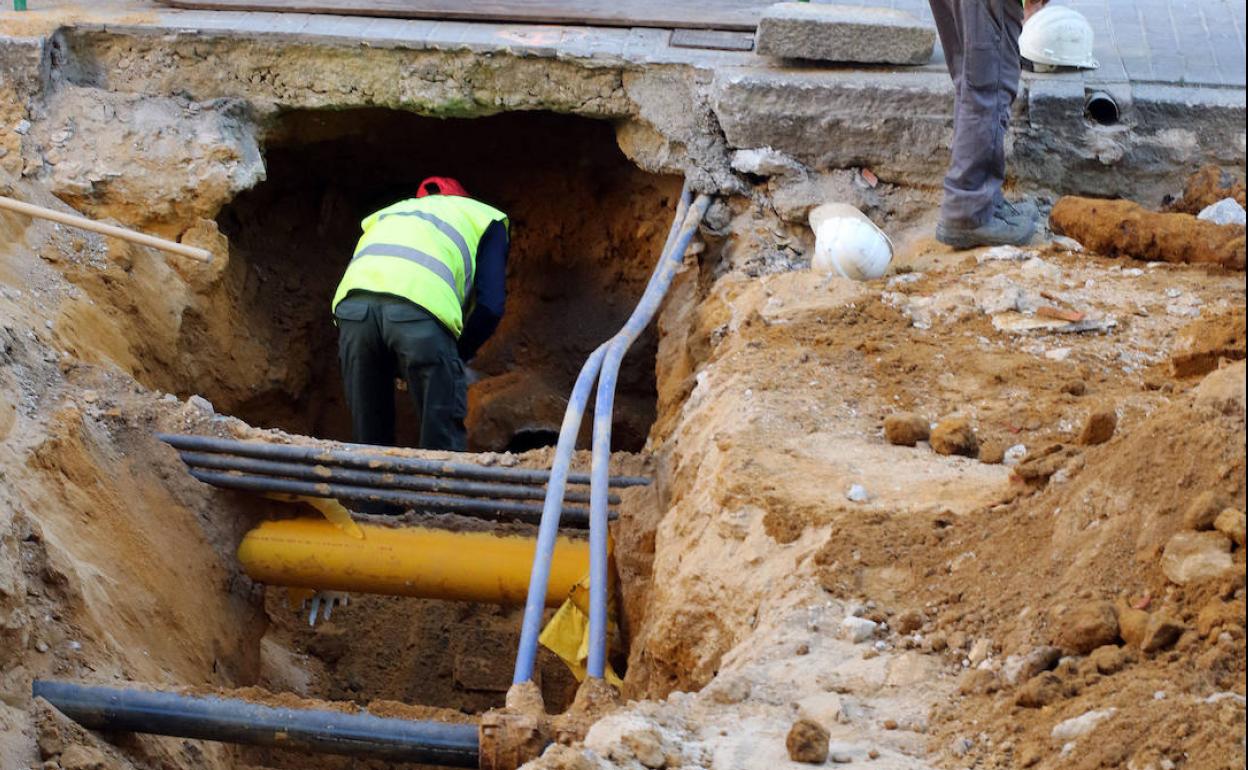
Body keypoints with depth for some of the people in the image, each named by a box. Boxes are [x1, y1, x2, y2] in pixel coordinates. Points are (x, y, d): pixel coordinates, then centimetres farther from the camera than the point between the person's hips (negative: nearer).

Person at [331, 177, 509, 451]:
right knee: (442, 439, 3)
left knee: (369, 439, 15)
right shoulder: (486, 219, 29)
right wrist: (459, 354, 27)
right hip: (420, 309, -4)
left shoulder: (385, 214, 41)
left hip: (352, 305, 4)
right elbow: (491, 306, 14)